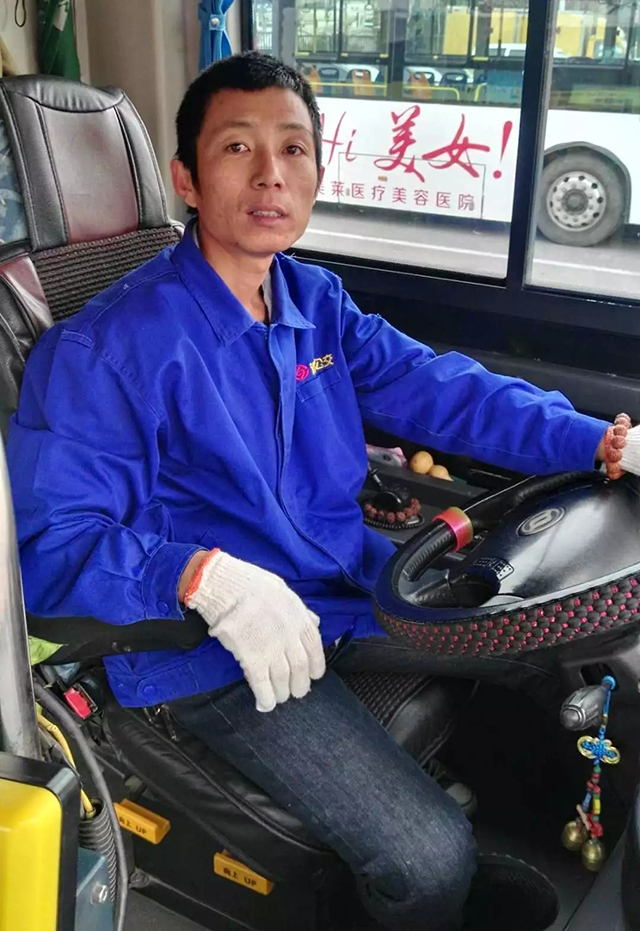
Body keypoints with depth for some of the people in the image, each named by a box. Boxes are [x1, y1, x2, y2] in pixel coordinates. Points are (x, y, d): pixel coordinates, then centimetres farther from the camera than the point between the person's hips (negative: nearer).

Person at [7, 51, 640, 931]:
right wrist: (207, 578, -35)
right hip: (217, 655, -7)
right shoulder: (106, 349, -18)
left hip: (355, 586, 8)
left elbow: (441, 390, 3)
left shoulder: (318, 302, 4)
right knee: (427, 857, -18)